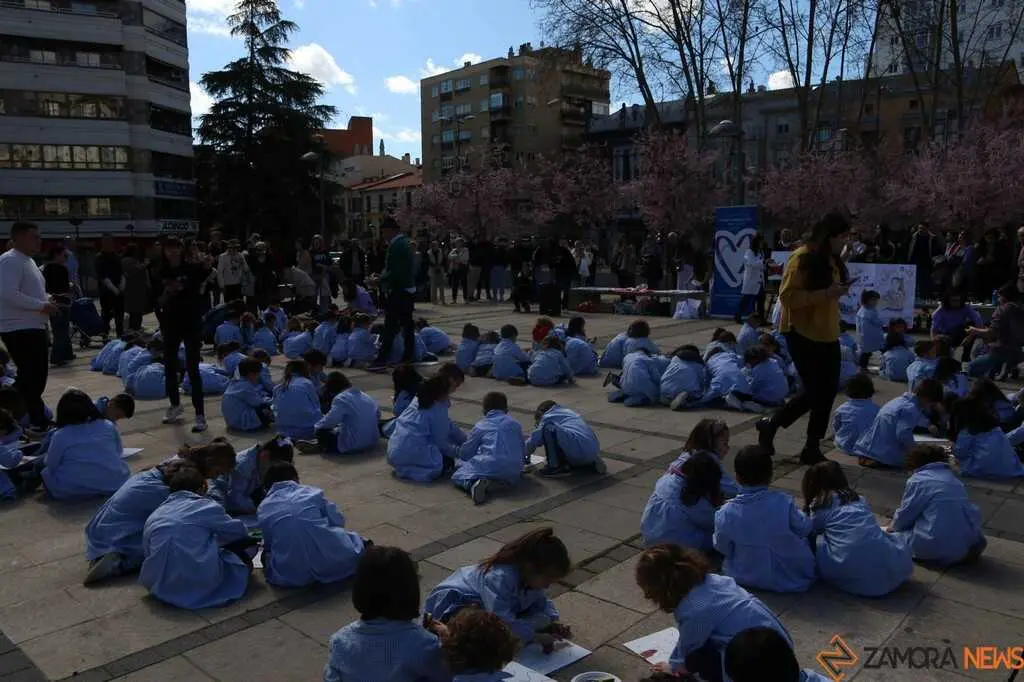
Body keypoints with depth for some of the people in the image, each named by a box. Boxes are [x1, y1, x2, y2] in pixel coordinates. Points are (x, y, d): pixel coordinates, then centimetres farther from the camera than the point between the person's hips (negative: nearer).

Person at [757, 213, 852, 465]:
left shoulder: (832, 260, 12)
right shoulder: (802, 258, -14)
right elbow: (787, 296, -22)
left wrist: (837, 293, 7)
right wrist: (825, 294, -25)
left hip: (827, 334, 8)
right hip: (802, 333, -8)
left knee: (828, 391, 7)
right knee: (813, 391, -7)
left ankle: (812, 448, 17)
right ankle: (769, 425, 14)